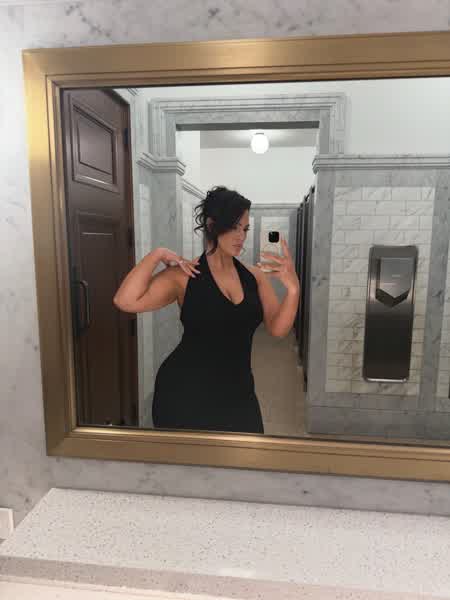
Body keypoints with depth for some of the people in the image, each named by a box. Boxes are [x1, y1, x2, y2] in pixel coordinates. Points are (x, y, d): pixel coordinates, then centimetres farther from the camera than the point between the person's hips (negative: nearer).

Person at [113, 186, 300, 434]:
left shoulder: (255, 275, 1)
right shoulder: (184, 276, -10)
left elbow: (278, 329, -6)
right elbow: (125, 301, -20)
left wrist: (293, 288, -21)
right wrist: (156, 255, -19)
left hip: (238, 393, 4)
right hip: (185, 393, -3)